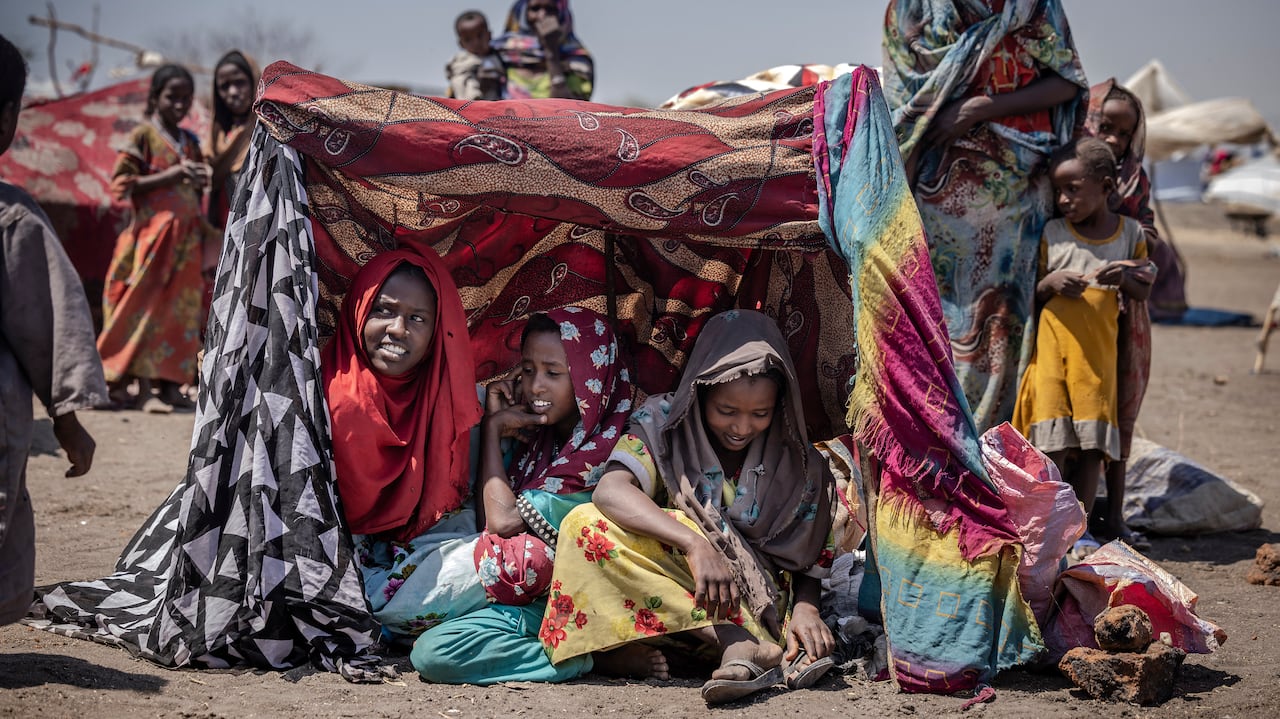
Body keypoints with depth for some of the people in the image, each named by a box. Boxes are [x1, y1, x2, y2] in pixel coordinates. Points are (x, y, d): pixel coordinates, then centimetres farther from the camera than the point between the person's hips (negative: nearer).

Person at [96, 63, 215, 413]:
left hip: (186, 236, 6)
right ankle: (144, 388, -11)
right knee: (149, 306, -9)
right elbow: (123, 184, -10)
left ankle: (170, 384, 7)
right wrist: (173, 175, -16)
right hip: (152, 232, -6)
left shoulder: (189, 142, 16)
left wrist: (199, 181, 4)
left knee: (181, 308, 4)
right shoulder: (144, 135, -2)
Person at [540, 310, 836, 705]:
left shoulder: (797, 463, 1)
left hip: (762, 604, 0)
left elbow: (808, 558, 3)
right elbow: (611, 491, -24)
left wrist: (804, 607, -22)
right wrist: (694, 544, -38)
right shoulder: (663, 424, -5)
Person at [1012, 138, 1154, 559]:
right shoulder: (1052, 233, 4)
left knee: (1093, 438, 0)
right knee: (1051, 438, -6)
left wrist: (1125, 277, -11)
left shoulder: (1130, 233, 5)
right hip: (1051, 343, -1)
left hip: (1098, 350, 1)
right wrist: (1051, 282, -14)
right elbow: (1030, 294, 8)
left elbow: (1143, 291, 11)